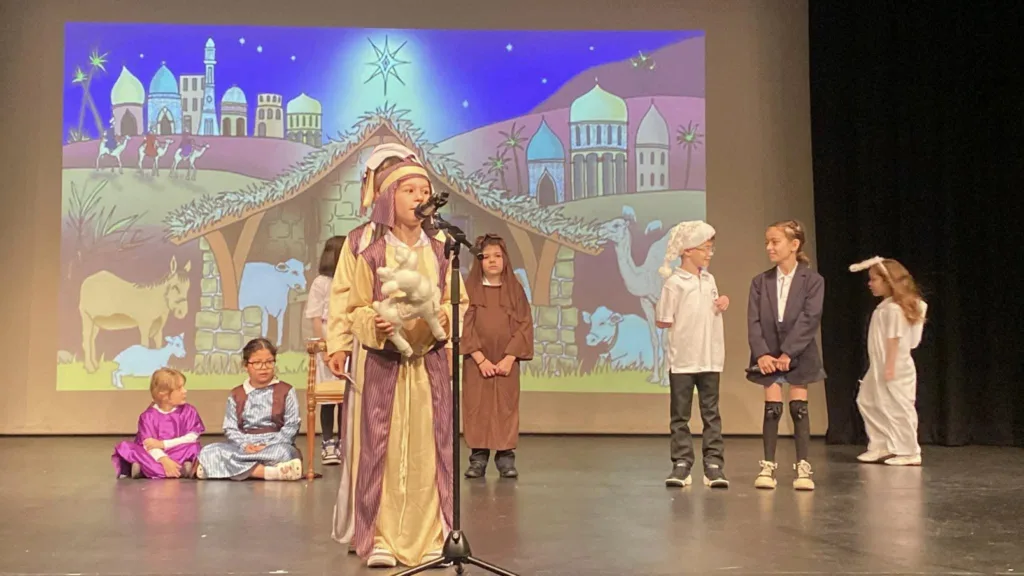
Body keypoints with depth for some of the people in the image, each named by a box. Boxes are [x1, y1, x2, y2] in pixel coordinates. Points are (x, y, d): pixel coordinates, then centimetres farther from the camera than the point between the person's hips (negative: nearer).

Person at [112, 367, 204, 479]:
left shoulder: (188, 411, 2)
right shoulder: (148, 416, -2)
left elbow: (192, 437, -9)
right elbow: (149, 444, -14)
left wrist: (163, 444, -15)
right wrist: (165, 460, -33)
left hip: (179, 455, 0)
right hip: (155, 457, 0)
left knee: (192, 447, -29)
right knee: (125, 446, -21)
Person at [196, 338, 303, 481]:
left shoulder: (286, 391, 5)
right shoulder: (236, 394, 12)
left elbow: (291, 426, -2)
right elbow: (230, 428, 6)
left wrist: (268, 445, -15)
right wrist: (245, 446, -14)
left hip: (275, 444, -3)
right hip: (243, 445, 3)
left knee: (283, 453, -40)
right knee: (209, 452, -27)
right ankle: (267, 472, -40)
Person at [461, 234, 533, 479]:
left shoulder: (515, 289, 4)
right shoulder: (469, 289, 1)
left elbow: (524, 326, -1)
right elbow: (465, 326, -5)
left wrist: (509, 358, -11)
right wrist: (481, 359, -13)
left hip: (506, 361, 1)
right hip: (476, 361, -1)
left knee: (506, 409, 0)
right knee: (477, 409, -1)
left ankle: (506, 457, 5)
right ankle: (478, 458, 6)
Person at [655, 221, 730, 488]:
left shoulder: (709, 280, 10)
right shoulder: (674, 282, -9)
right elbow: (663, 321, -10)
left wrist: (723, 302, 1)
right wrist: (687, 326, -4)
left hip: (710, 358, 5)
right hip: (682, 359, -5)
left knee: (711, 413, 6)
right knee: (680, 415, 4)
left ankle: (714, 466, 9)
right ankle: (681, 464, 10)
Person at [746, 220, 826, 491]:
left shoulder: (813, 280, -6)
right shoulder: (760, 281, 3)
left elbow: (809, 319, -13)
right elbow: (753, 320, -3)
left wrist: (788, 353, -18)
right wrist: (761, 353, -15)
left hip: (799, 354, -2)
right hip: (769, 355, 2)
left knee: (799, 407, 0)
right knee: (772, 408, 2)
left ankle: (803, 467, 5)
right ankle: (768, 466, 7)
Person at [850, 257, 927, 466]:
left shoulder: (894, 308, -18)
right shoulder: (885, 306, 12)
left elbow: (894, 339, -22)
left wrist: (890, 366, -24)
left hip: (895, 369, -11)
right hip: (879, 367, 11)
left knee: (898, 408, -4)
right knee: (867, 401, 12)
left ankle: (910, 452, 5)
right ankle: (880, 446, 17)